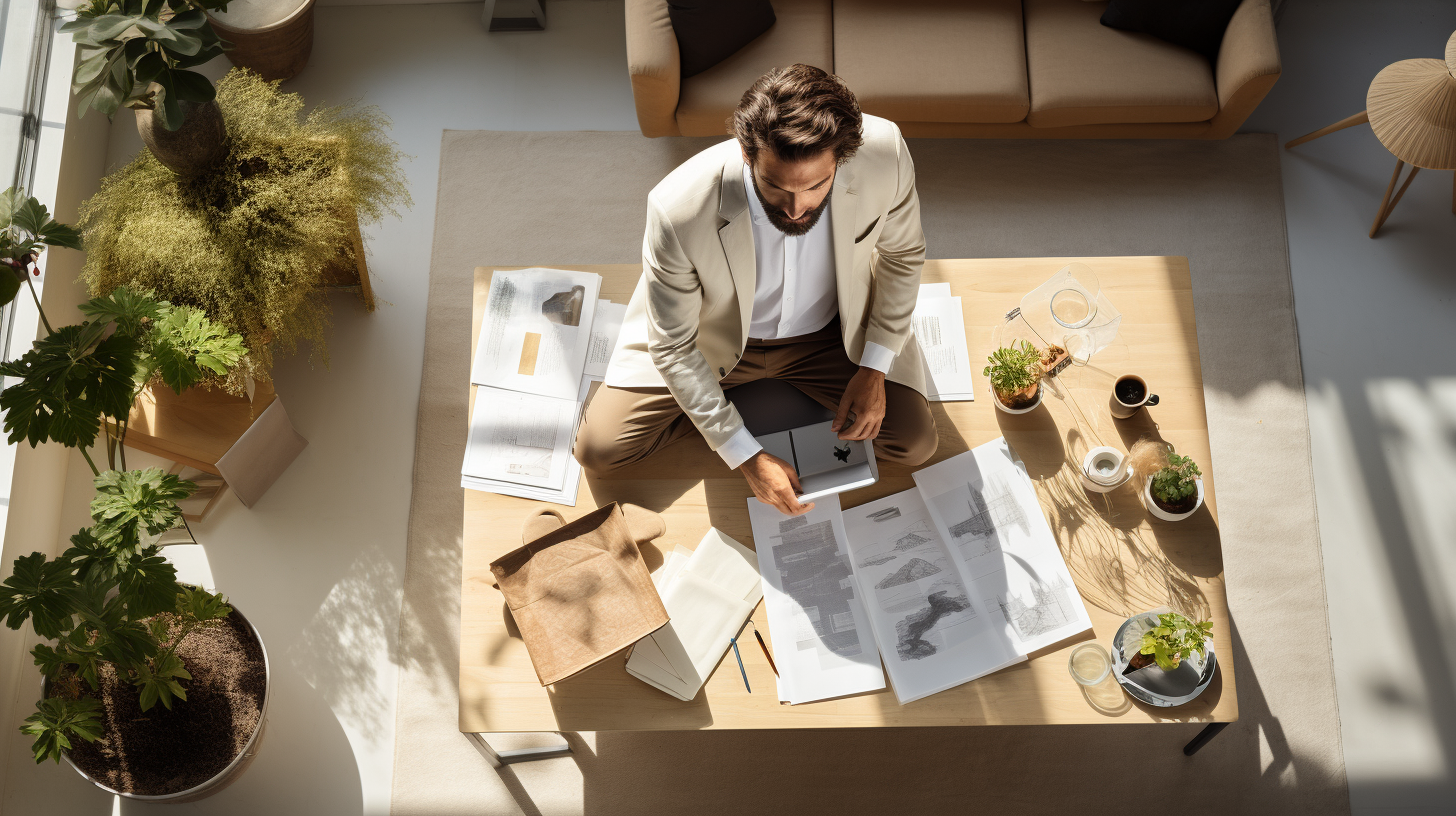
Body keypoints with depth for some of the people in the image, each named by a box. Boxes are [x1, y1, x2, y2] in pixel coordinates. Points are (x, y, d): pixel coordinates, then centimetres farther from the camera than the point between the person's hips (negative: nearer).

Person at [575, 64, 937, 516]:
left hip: (828, 331, 2)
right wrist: (746, 456, -22)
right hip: (713, 339, -1)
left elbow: (903, 253, -7)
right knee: (598, 450, -9)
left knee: (914, 443, -9)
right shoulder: (678, 209, -37)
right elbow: (672, 347, -22)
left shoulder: (885, 153, -30)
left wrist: (874, 368, -13)